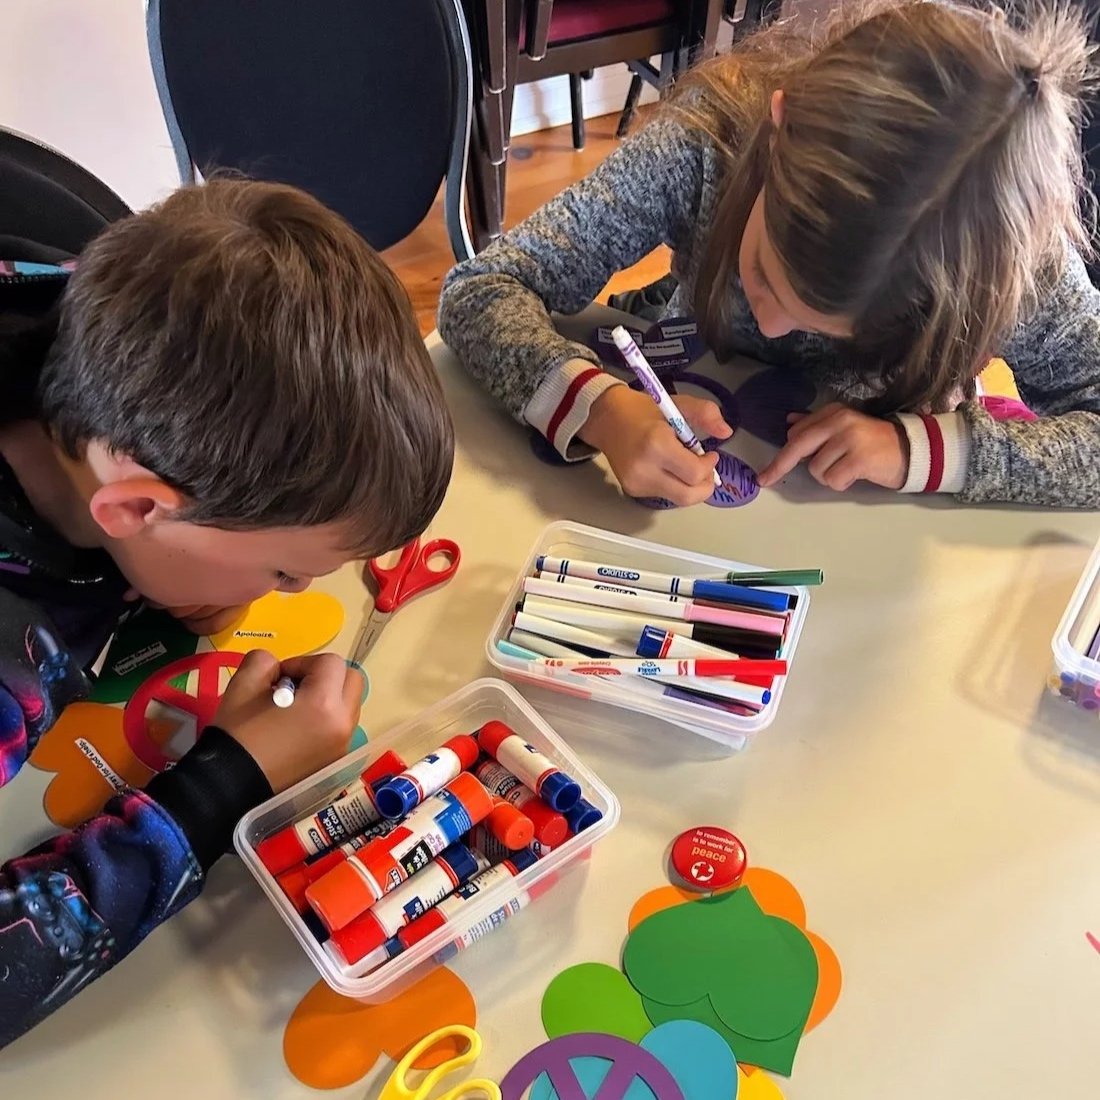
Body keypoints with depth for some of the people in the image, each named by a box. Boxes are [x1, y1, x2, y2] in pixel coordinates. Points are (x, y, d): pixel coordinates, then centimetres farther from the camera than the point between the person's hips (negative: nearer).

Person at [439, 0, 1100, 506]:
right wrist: (598, 406, -41)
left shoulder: (1007, 248, -26)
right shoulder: (712, 135, -26)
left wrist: (922, 447, -33)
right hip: (690, 491, 0)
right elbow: (480, 293, -23)